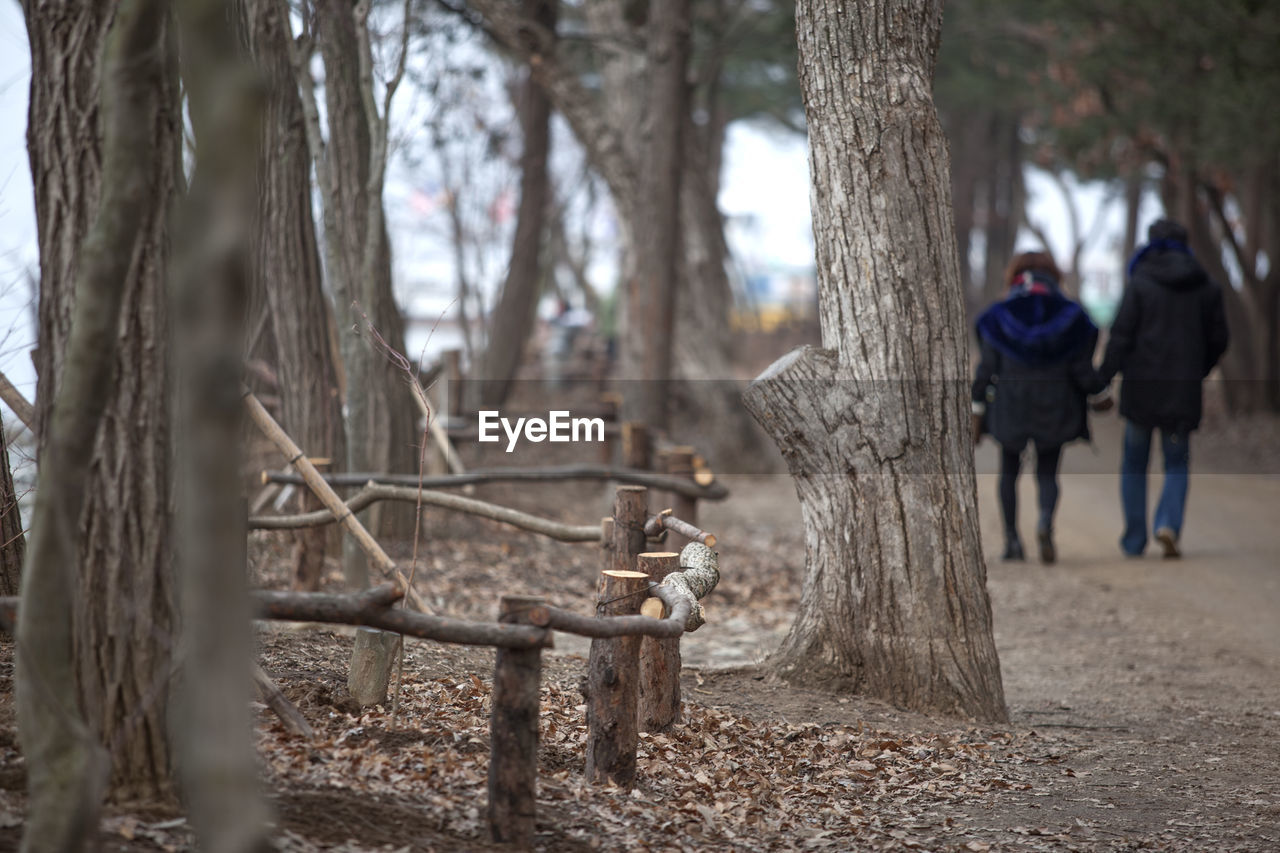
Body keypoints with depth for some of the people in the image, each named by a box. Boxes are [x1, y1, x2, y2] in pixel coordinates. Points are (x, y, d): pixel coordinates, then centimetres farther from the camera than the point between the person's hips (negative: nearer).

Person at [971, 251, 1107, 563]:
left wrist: (977, 414, 2)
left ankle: (1012, 539, 15)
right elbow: (1084, 373, -6)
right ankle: (1045, 521, -18)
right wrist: (1100, 391, 14)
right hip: (1054, 411, 0)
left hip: (1010, 409, 0)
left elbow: (986, 370, -7)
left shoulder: (999, 318, -8)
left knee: (1009, 471, 19)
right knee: (1047, 474, 11)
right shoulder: (1071, 318, -7)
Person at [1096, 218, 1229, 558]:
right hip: (1183, 391, 2)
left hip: (1140, 389, -2)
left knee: (1134, 462, 14)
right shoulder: (1206, 287, 3)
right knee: (1177, 465, 11)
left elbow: (1120, 336, -12)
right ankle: (1169, 524, -14)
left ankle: (1134, 539, 16)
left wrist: (1102, 380, -7)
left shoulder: (1140, 284, -7)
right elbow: (1218, 339, 7)